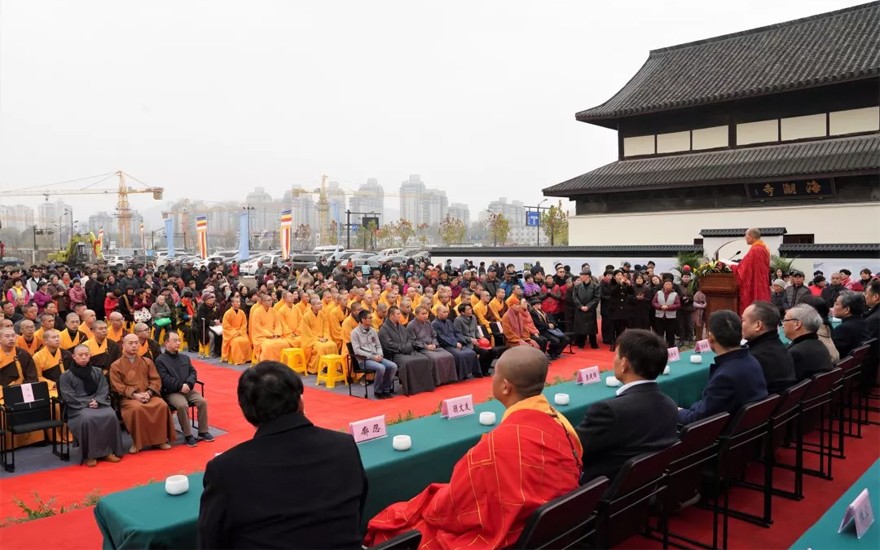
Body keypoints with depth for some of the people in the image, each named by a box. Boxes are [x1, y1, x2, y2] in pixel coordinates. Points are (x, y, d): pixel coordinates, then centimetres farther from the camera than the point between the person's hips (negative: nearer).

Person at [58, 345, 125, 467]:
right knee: (87, 418, -37)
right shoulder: (66, 376, 8)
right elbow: (69, 396, -2)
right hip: (78, 407, -3)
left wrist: (97, 401, -12)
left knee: (111, 416, -30)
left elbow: (104, 389, 9)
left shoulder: (98, 372, 17)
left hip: (98, 404, 3)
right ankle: (89, 455, -27)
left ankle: (108, 451, -21)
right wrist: (87, 402, -14)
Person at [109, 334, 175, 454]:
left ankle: (161, 439, -13)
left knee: (162, 405, -27)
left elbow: (156, 380, 8)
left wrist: (148, 393, -11)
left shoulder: (147, 361, 14)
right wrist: (134, 395, -17)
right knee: (136, 408, -37)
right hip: (128, 397, -3)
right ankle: (137, 442, -20)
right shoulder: (116, 366, 5)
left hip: (148, 395, 3)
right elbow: (118, 386, -4)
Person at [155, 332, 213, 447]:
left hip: (187, 389, 5)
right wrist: (180, 386, -19)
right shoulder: (160, 360, -1)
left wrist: (188, 384, -10)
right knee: (182, 405, -33)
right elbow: (165, 379, -11)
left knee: (202, 401, -19)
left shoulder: (185, 357, 17)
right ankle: (188, 435, -18)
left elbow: (193, 372, 10)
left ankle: (203, 432, -6)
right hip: (171, 392, -5)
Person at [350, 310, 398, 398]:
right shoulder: (355, 332, -6)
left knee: (393, 366, -17)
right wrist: (372, 356, -17)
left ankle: (385, 389, -1)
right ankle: (378, 391, -10)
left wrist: (379, 355, -5)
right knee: (381, 367, -32)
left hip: (376, 357, 6)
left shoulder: (373, 331, 12)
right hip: (364, 359, -6)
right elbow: (357, 350, -12)